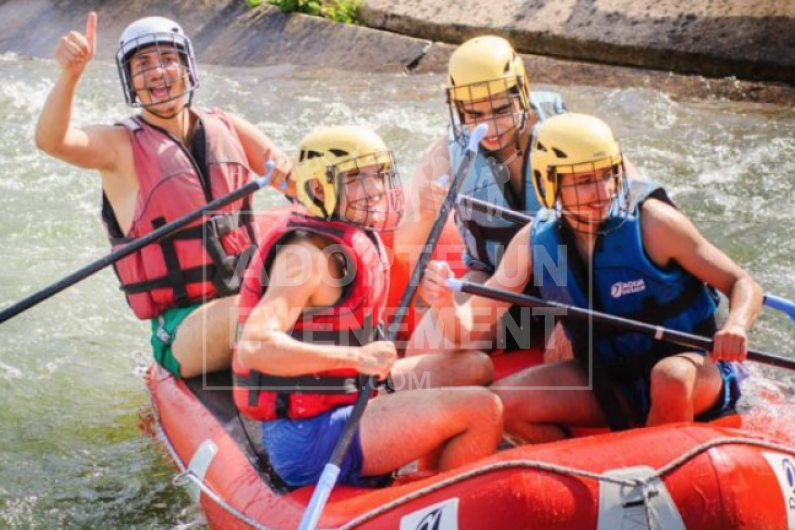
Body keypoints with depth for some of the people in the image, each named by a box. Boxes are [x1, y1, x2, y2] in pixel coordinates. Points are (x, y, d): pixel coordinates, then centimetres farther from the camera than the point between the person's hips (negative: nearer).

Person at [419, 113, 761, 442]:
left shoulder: (650, 222, -18)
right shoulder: (534, 242, -7)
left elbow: (743, 286, -13)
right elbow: (469, 327, -6)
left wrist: (735, 327, -35)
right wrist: (445, 304, -29)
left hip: (693, 366, -4)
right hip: (610, 382, 4)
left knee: (670, 377, -37)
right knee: (503, 402, -13)